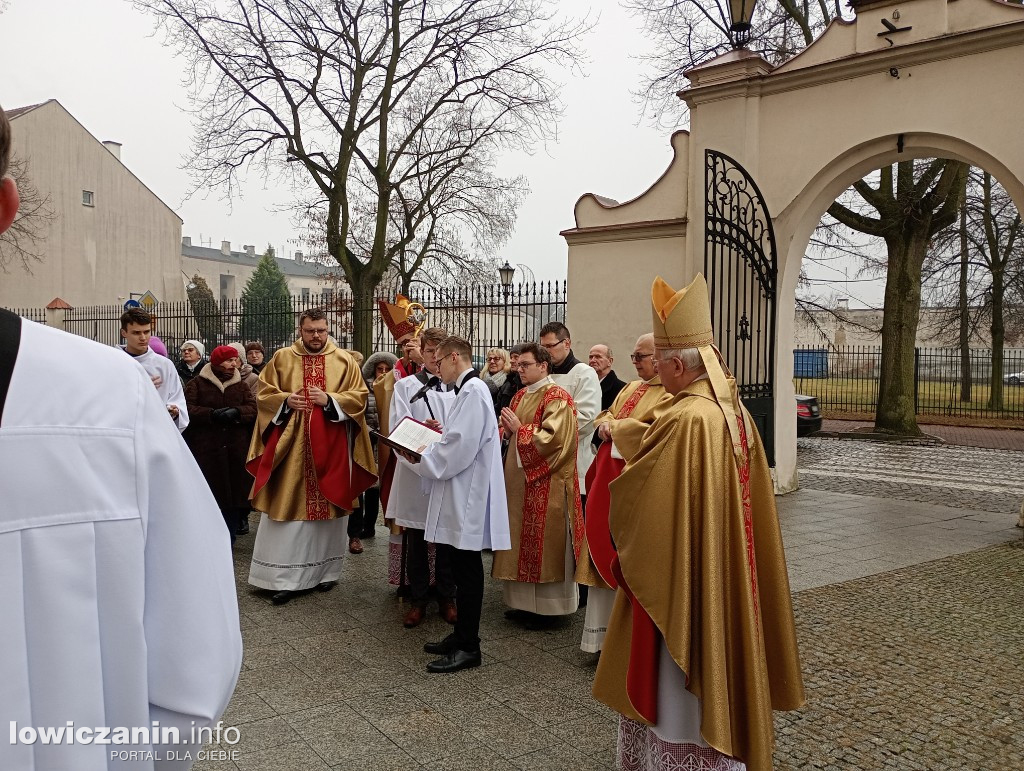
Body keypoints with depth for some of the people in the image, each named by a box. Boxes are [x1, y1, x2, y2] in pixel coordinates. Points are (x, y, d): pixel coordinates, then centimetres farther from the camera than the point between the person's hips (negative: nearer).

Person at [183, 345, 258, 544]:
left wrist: (236, 412, -16)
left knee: (234, 492, 3)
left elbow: (253, 408, 3)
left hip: (235, 451, 3)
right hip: (205, 451, -3)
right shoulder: (197, 384, 4)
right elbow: (188, 408, -7)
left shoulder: (241, 385, 14)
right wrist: (212, 414, -18)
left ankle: (228, 541, 14)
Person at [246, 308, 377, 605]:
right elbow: (264, 393, 7)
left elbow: (359, 397, 0)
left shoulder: (344, 361, 4)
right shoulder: (282, 358, 5)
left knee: (328, 506, 7)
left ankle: (325, 570, 22)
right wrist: (285, 400, -12)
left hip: (330, 447, 0)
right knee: (288, 507, -1)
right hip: (290, 445, 0)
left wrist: (329, 399, -15)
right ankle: (285, 576, 5)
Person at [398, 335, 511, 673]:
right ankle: (462, 635, 25)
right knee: (462, 568, 15)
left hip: (468, 496, -10)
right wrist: (442, 431, 6)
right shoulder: (468, 389, 16)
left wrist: (420, 459, -11)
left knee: (467, 570, -2)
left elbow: (461, 446, -22)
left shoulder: (473, 391, -16)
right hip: (461, 493, 10)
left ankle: (468, 647, 7)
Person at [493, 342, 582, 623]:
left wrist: (520, 429, -15)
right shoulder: (521, 396, 14)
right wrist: (507, 428, 0)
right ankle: (524, 602, 21)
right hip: (518, 478, 8)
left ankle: (545, 605, 9)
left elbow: (552, 439, -21)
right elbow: (510, 432, 22)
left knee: (542, 542, -1)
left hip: (545, 483, -8)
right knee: (521, 540, 11)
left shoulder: (557, 397, -12)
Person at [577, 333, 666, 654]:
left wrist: (614, 427, -11)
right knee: (604, 549, 8)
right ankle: (604, 629, 17)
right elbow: (605, 415, 21)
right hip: (610, 478, 8)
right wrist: (606, 425, -3)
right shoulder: (631, 387, 18)